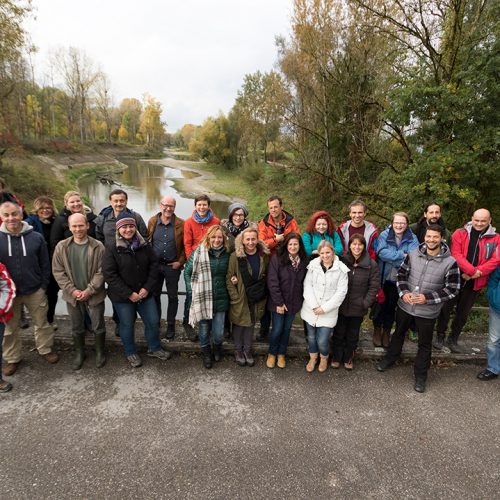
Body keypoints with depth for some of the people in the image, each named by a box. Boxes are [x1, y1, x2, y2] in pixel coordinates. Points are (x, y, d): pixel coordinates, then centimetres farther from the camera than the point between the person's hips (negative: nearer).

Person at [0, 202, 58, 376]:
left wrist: (43, 286, -4)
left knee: (42, 323, 14)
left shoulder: (36, 237, -6)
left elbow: (45, 264, -1)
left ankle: (45, 349, 34)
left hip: (35, 291, 0)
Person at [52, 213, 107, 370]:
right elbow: (58, 271, -3)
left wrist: (89, 290, -16)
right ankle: (79, 353, 38)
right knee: (77, 327, 17)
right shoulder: (61, 247, -4)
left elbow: (101, 271, -10)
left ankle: (99, 352, 33)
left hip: (95, 295, -2)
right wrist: (72, 290, -11)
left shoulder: (98, 246, -11)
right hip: (72, 295, 2)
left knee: (98, 326, 11)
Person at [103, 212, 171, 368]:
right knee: (127, 325, 13)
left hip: (144, 293, 3)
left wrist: (148, 287, -11)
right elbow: (109, 274, -16)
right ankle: (131, 353, 37)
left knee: (153, 321, 11)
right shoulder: (112, 249, -13)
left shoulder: (144, 245, -2)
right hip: (122, 296, -3)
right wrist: (129, 294, -19)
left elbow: (153, 265, 1)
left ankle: (154, 348, 35)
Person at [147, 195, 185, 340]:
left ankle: (171, 325, 25)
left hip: (173, 266, -2)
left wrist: (180, 262, -9)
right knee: (155, 295, 14)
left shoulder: (181, 224, -8)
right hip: (155, 265, 2)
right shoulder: (152, 221, 0)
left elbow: (186, 245, -4)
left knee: (173, 296, 9)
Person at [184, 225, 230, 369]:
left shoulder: (227, 254, 2)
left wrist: (229, 289, 5)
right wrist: (192, 292, -4)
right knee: (204, 329, 12)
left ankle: (217, 347, 40)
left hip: (221, 299, 2)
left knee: (219, 333, 6)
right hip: (202, 298, -1)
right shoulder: (199, 252, -7)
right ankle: (206, 353, 40)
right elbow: (187, 272, 0)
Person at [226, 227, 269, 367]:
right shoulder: (235, 256, -14)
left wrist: (264, 294, 0)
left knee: (251, 323, 15)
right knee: (239, 324, 11)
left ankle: (247, 350, 34)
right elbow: (229, 278, -10)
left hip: (257, 298, 3)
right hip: (240, 298, -2)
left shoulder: (264, 255, -4)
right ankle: (238, 350, 32)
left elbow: (267, 275, 8)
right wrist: (235, 297, -15)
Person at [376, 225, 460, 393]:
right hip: (405, 305, 3)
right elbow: (401, 274, 5)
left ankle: (420, 375, 34)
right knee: (398, 333, 23)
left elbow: (452, 289, -11)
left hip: (427, 312, -3)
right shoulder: (413, 254, -6)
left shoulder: (450, 262, -14)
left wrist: (427, 298, -19)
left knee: (425, 344, 14)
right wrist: (404, 293, -11)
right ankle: (390, 358, 47)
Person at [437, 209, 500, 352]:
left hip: (475, 283, 2)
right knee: (446, 309, 8)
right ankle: (440, 336, 24)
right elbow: (456, 255, -14)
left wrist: (477, 273, -19)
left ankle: (453, 339, 30)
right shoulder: (460, 233, -4)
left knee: (463, 313, 14)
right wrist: (473, 271, -23)